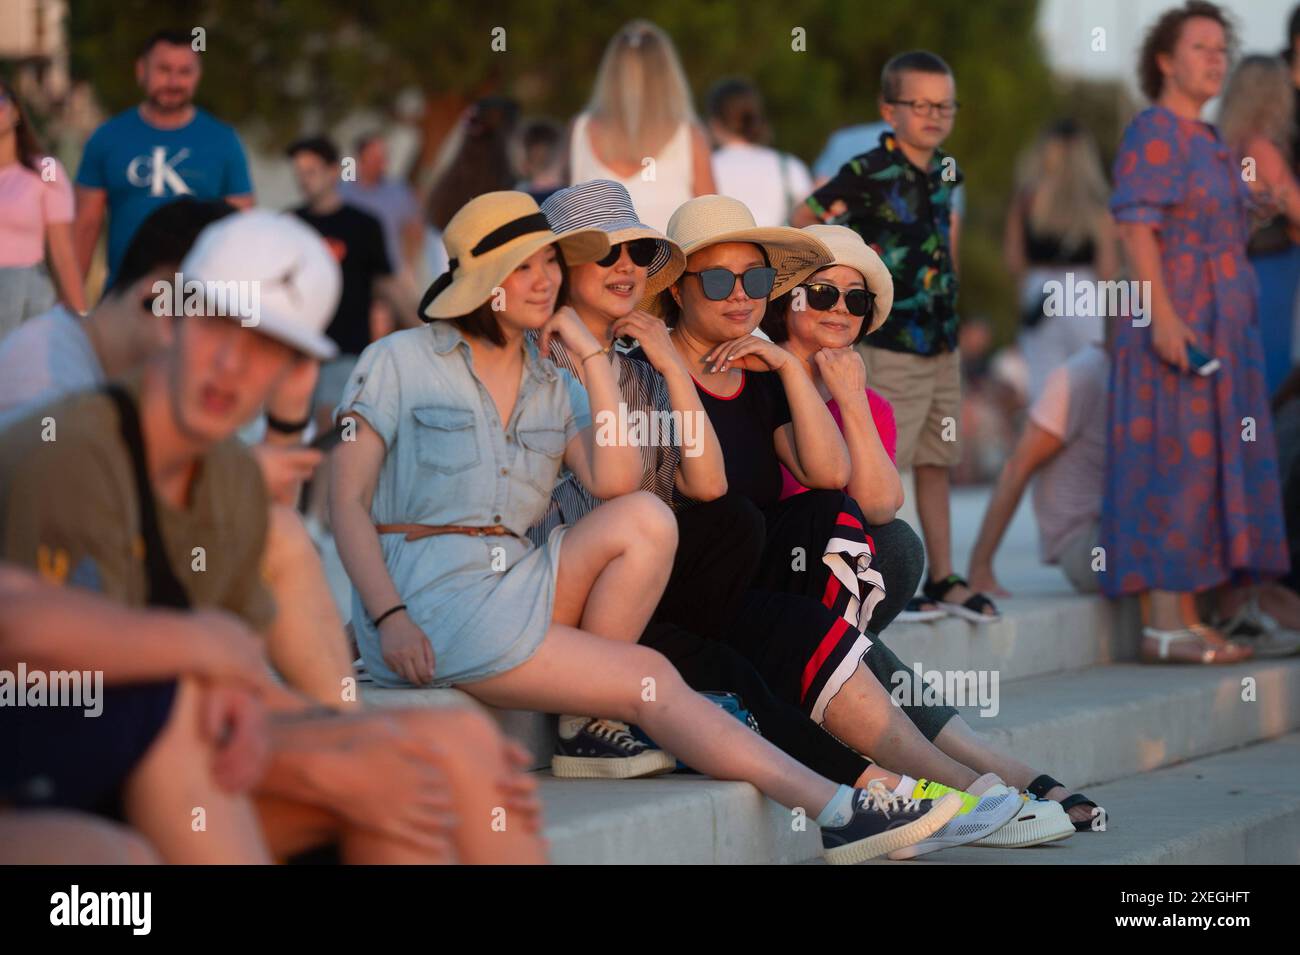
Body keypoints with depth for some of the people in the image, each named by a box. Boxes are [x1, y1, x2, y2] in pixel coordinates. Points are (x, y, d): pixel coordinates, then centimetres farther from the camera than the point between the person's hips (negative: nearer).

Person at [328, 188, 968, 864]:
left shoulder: (552, 387, 16)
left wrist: (592, 357, -3)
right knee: (651, 680, -16)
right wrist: (389, 617, -19)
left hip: (514, 581, 6)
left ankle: (592, 728, -14)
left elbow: (615, 484, -3)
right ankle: (832, 811, -18)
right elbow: (347, 501, -5)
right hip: (429, 599, -6)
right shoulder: (398, 362, 1)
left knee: (644, 521, -19)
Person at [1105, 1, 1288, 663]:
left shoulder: (1203, 142, 18)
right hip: (1174, 327, -10)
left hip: (1213, 333, 10)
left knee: (1200, 476, 7)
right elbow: (1135, 229, -19)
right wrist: (1163, 318, -27)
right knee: (1174, 472, -11)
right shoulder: (1154, 132, -11)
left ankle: (1184, 622, 9)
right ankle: (1163, 628, -11)